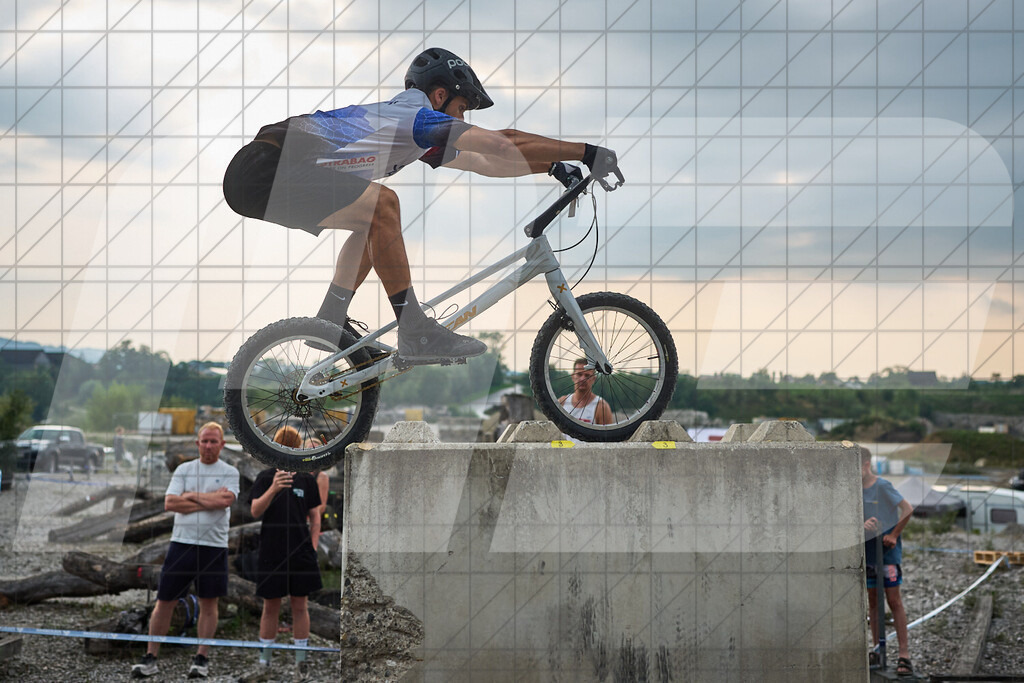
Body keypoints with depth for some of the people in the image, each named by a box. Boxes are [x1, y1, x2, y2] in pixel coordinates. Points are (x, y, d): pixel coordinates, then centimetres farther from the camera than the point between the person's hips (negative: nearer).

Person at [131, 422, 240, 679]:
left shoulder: (230, 473, 4)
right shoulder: (183, 470, 8)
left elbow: (225, 500, -15)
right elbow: (170, 503, -4)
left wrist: (191, 495, -6)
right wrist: (209, 501, -8)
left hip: (214, 545, -1)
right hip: (182, 542, 1)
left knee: (209, 603, 4)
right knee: (165, 601, 1)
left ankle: (201, 658, 14)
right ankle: (150, 658, 8)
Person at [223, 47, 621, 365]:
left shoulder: (416, 132, 22)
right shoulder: (415, 115, -8)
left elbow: (483, 163, 26)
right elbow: (504, 145, -12)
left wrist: (554, 166, 22)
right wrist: (587, 153, -9)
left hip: (259, 176, 11)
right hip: (265, 171, -11)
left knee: (375, 219, 21)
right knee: (381, 203, -22)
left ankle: (330, 321, 20)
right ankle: (416, 333, -17)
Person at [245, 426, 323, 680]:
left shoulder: (307, 479, 4)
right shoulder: (265, 477, 0)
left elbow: (314, 516, 10)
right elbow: (255, 511, -12)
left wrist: (313, 545, 1)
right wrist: (273, 489, -28)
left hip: (301, 553, 1)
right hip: (271, 552, -1)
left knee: (300, 606, 5)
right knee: (270, 607, 6)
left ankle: (301, 662, 14)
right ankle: (264, 663, 15)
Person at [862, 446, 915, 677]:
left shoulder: (882, 486, -13)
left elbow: (907, 509, -17)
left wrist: (893, 535, -13)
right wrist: (863, 524, -19)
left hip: (887, 549, -6)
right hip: (868, 549, 6)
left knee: (893, 600, -6)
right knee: (873, 600, 11)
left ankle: (904, 654, -4)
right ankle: (877, 650, 19)